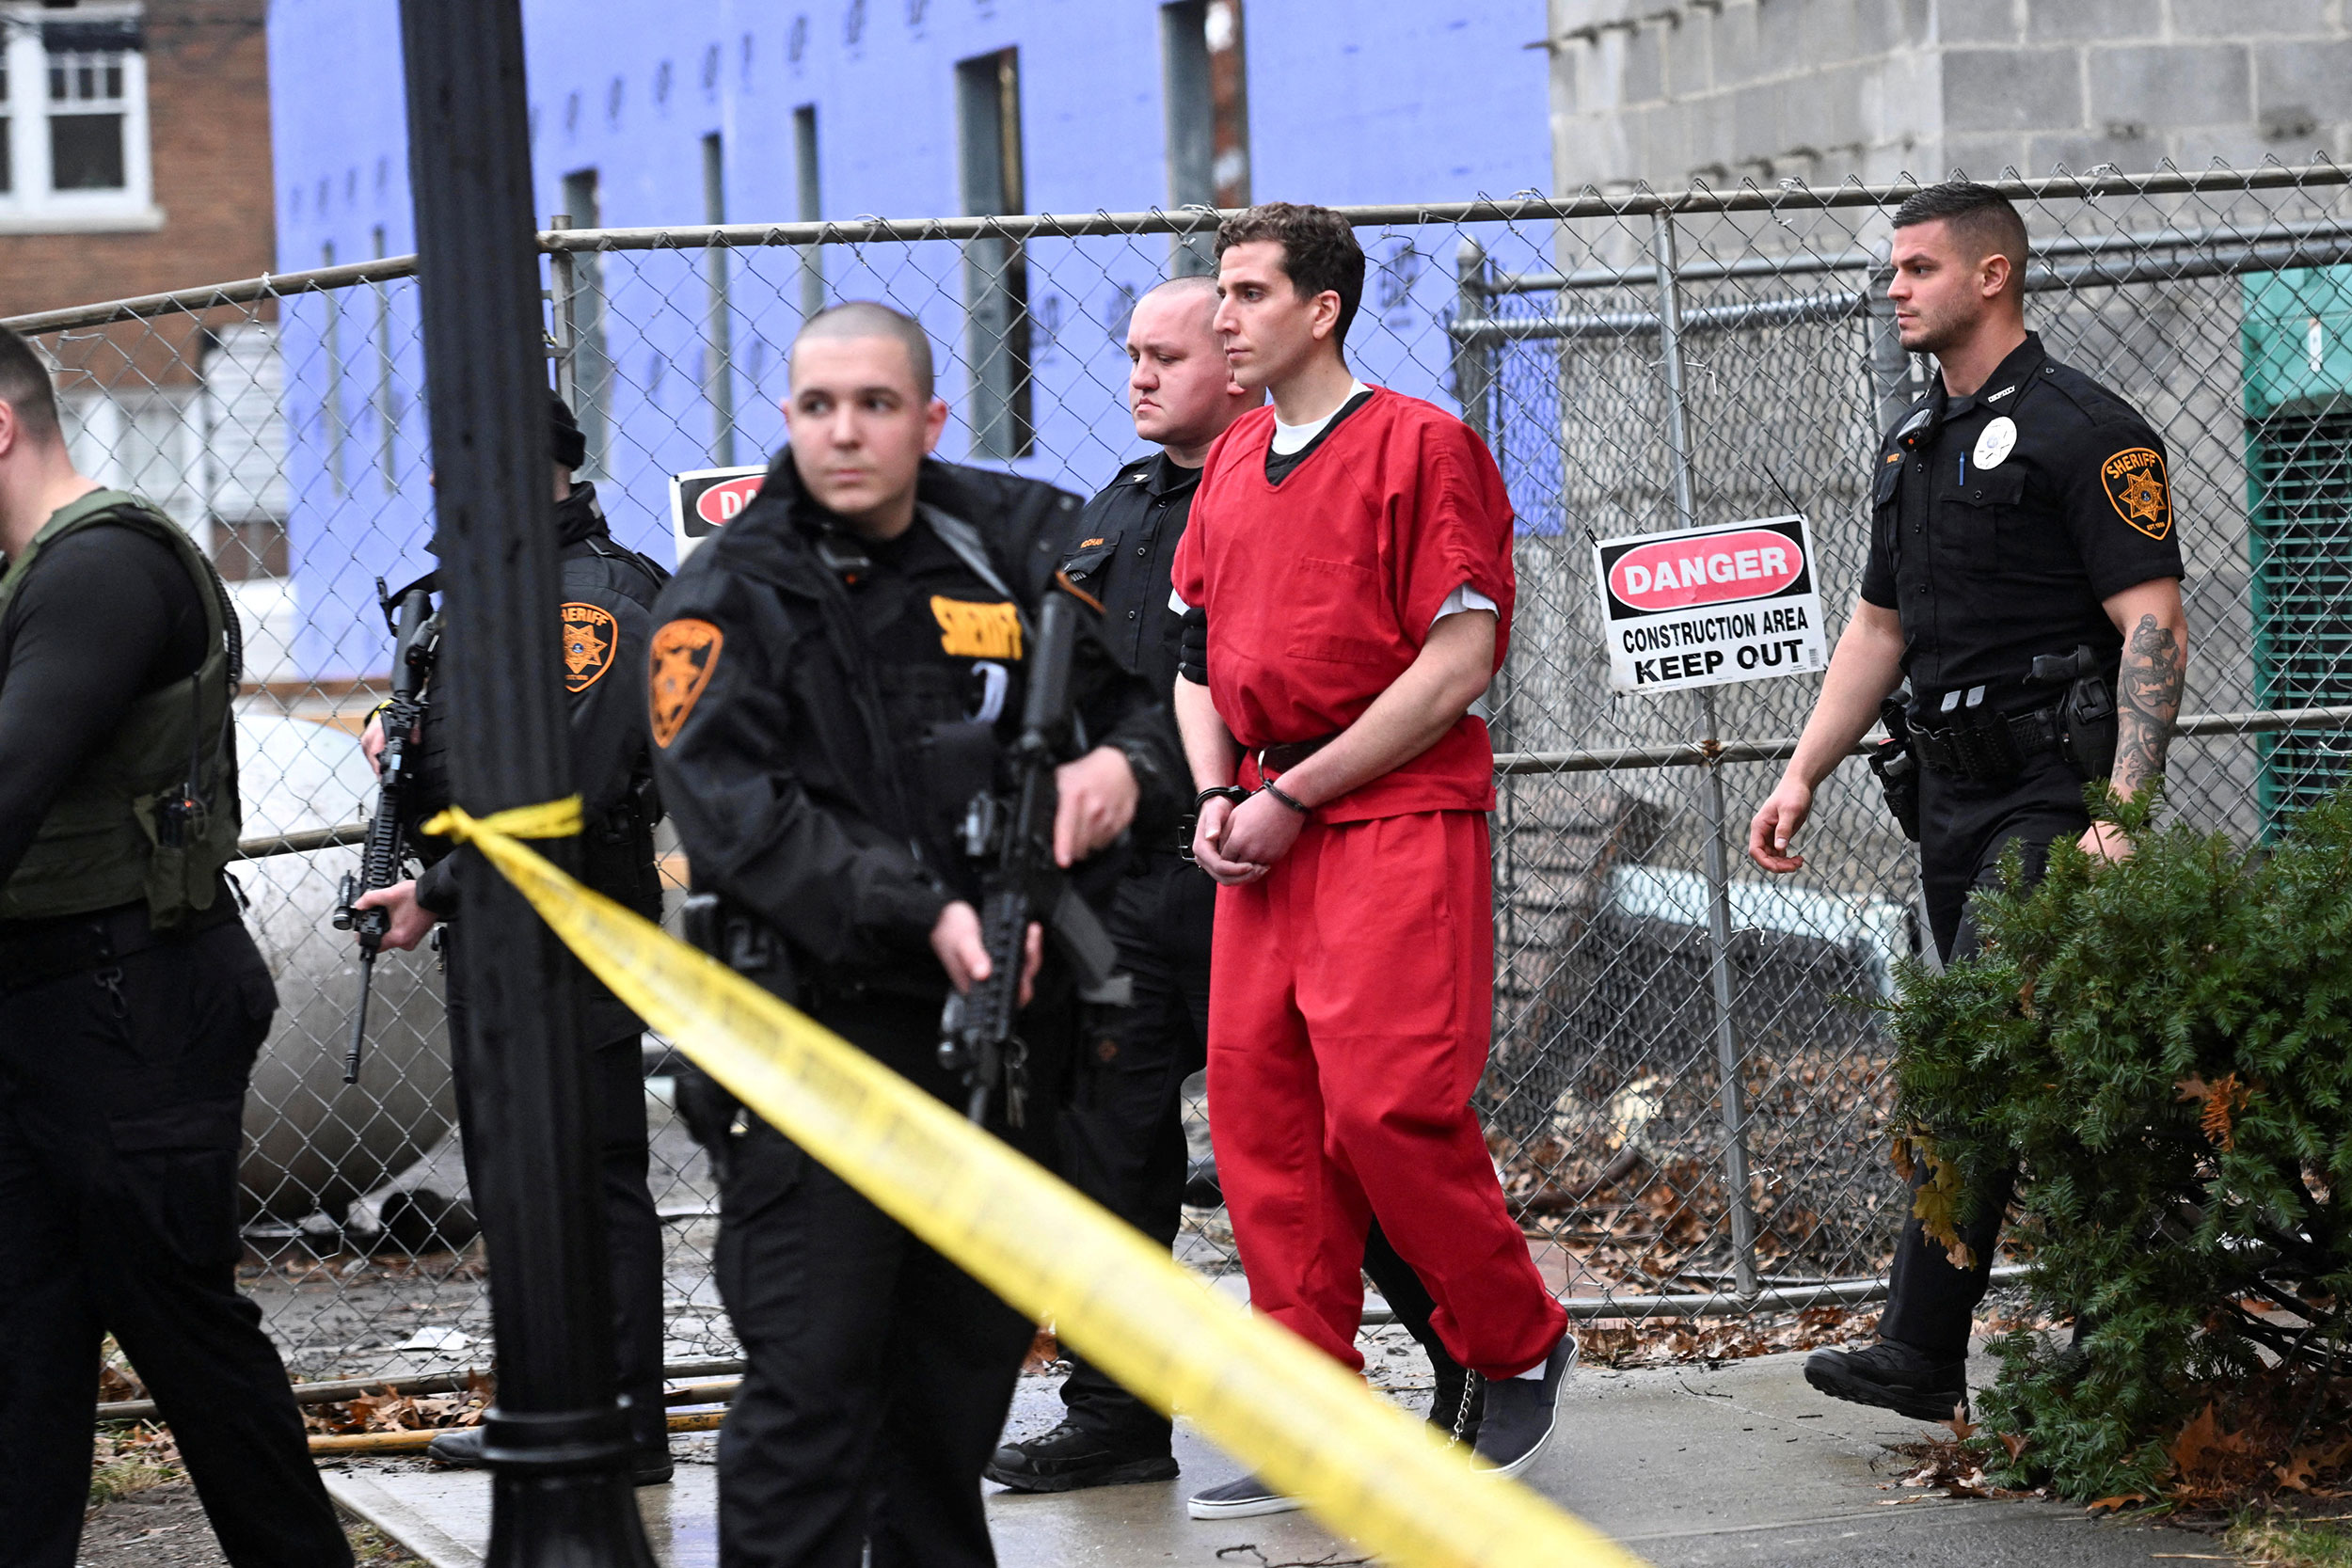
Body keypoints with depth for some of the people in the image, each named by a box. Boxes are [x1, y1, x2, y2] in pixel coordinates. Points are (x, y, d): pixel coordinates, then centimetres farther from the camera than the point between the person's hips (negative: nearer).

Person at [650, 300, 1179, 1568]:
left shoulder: (1017, 546, 6)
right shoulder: (731, 597, -5)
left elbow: (1167, 684, 15)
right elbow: (734, 812, -17)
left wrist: (1126, 762, -9)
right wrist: (922, 914, -28)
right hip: (816, 1026, -5)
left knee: (972, 1346, 16)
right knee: (812, 1374, -9)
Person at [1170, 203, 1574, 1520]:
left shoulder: (1422, 445, -6)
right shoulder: (1232, 468, 16)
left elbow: (1458, 661, -12)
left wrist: (1293, 797, -12)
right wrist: (1216, 798, 3)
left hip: (1399, 819, -7)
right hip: (1268, 828, 7)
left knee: (1387, 1103, -14)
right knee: (1258, 1106, 3)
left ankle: (1522, 1347, 10)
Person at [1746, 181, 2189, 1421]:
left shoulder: (2083, 431, -8)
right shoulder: (1915, 443, 18)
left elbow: (2153, 628, -14)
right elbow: (1878, 628, 25)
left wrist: (2121, 811, -22)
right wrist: (1802, 775, 15)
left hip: (2056, 788, -8)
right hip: (1955, 787, 8)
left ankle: (1922, 1353, -14)